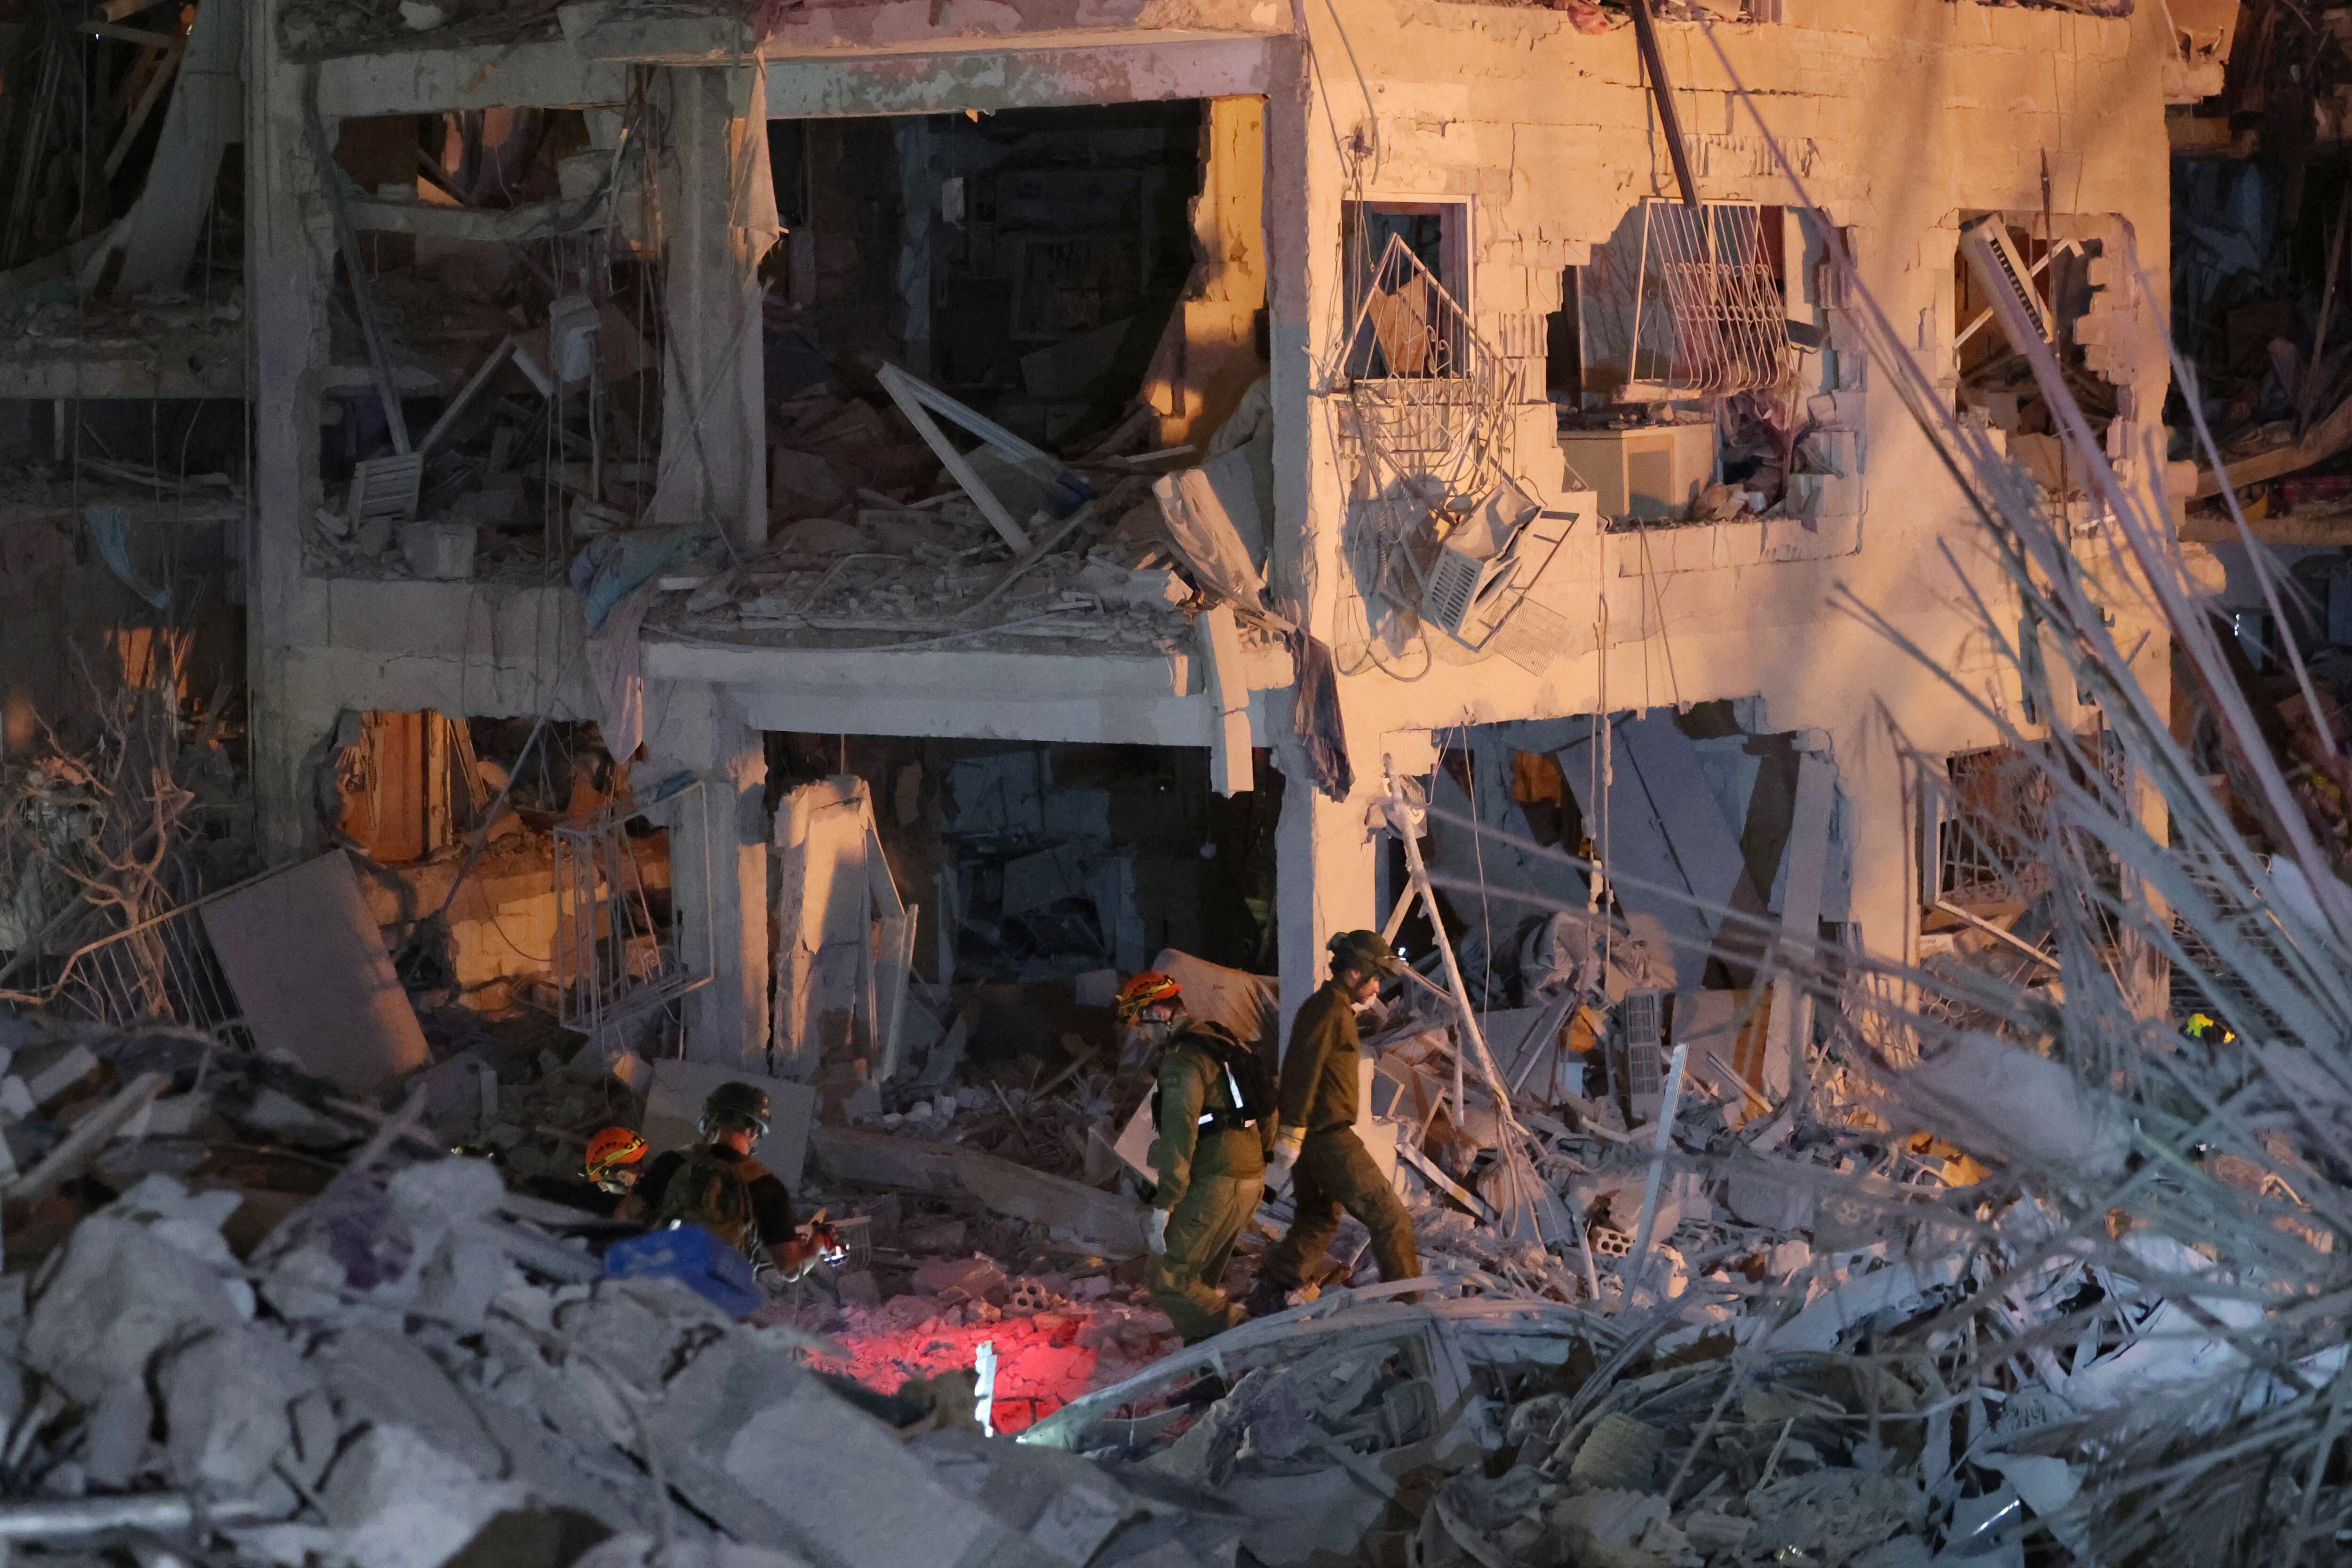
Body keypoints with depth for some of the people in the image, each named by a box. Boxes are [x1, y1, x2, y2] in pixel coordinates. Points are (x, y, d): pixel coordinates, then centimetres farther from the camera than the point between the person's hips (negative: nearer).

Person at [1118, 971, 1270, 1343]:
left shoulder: (1182, 1060, -15)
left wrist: (1164, 1205, -21)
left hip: (1217, 1185, -10)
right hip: (1250, 1177, 10)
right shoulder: (1222, 1040, 16)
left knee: (1167, 1279, -7)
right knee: (1200, 1279, 17)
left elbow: (1179, 1135, -22)